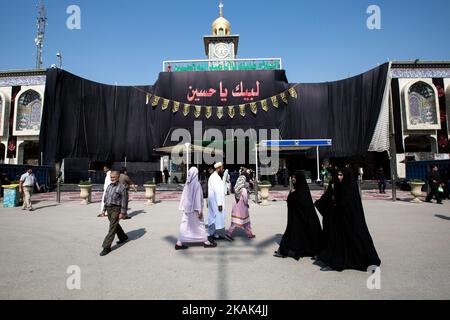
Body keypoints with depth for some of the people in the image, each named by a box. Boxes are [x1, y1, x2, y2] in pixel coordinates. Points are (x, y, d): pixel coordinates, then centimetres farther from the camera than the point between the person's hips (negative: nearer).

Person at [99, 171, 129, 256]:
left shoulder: (122, 187, -12)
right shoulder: (109, 186, 10)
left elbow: (124, 200, -13)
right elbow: (105, 198, 18)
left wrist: (123, 212, -15)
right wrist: (104, 209, 15)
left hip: (116, 209, -8)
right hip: (109, 208, 8)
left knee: (112, 228, -8)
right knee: (115, 225, 20)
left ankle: (107, 247, -3)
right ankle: (123, 237, 41)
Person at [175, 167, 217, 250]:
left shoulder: (187, 183, 1)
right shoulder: (196, 184, -17)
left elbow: (184, 196, 6)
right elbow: (197, 198, -18)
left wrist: (183, 207, 14)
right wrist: (199, 210, -14)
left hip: (187, 208, 6)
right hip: (194, 208, -6)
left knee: (185, 225, 9)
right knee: (199, 224, 7)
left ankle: (179, 243, 10)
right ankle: (206, 242, 20)